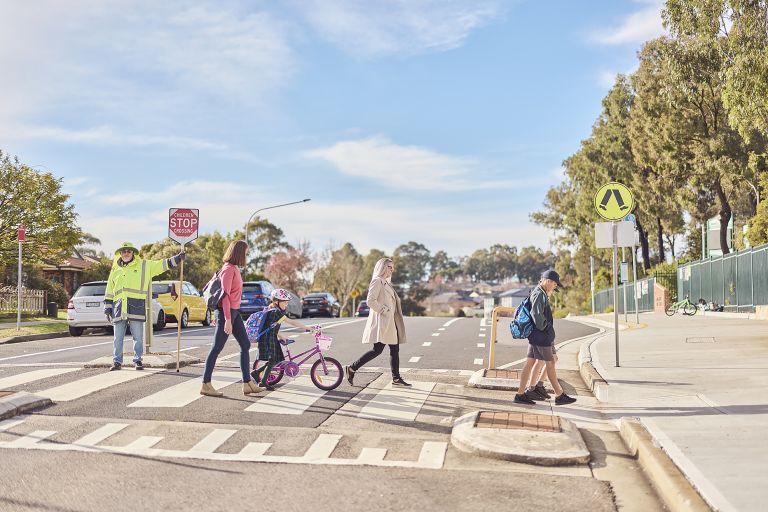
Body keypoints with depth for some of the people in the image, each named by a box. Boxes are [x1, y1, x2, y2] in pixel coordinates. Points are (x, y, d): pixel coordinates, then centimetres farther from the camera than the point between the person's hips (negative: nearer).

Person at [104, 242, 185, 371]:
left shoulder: (144, 265, 8)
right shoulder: (115, 269, 17)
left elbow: (163, 264, 4)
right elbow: (109, 291, 19)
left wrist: (178, 258, -7)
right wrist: (107, 307, 14)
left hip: (136, 307, -3)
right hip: (119, 308, 3)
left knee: (138, 337, 1)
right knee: (118, 337, 6)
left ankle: (138, 360, 10)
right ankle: (117, 362, 13)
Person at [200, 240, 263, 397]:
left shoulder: (234, 269, 13)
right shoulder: (228, 269, -15)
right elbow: (225, 295, -21)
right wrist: (227, 320, -24)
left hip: (235, 312, 10)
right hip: (227, 312, -10)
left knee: (245, 345, 9)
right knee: (217, 348, -3)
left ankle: (247, 383, 12)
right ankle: (206, 385, 4)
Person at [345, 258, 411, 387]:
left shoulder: (386, 283, 20)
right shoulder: (377, 281, -9)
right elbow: (371, 301, -19)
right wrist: (384, 310, -16)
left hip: (391, 323, 10)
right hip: (382, 322, -10)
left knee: (395, 349, 7)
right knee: (377, 349, -11)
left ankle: (396, 378, 11)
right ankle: (352, 368, -2)